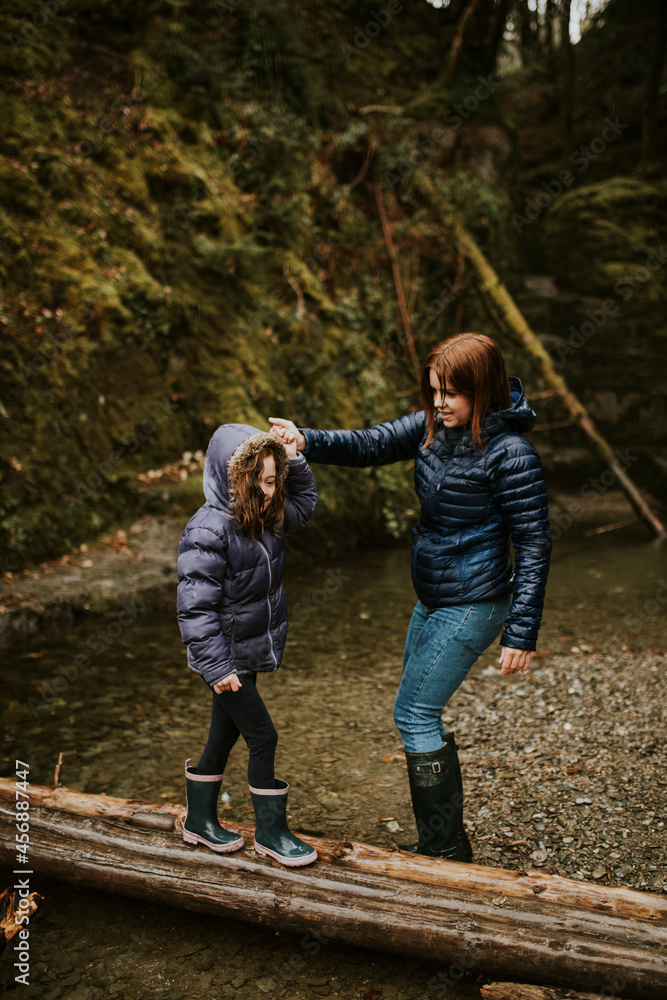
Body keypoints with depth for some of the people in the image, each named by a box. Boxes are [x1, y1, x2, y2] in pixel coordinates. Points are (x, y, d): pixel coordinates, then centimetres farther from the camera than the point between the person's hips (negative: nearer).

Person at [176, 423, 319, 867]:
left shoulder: (267, 517, -1)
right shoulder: (208, 531, -25)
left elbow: (306, 502, 19)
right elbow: (196, 606, -24)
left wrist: (293, 458, 3)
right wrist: (216, 665, -23)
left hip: (252, 651, 8)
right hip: (228, 656, -8)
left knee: (225, 736, 19)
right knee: (263, 736, -1)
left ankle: (201, 821, 37)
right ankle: (271, 831, 18)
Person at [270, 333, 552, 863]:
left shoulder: (511, 455, -20)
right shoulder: (434, 426, 1)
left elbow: (534, 545, -18)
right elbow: (373, 444, -2)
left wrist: (521, 633, -19)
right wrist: (307, 441, -21)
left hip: (472, 606, -9)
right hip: (433, 599, 9)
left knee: (415, 713, -5)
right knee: (419, 714, 15)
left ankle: (445, 847, 10)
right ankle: (442, 841, 30)